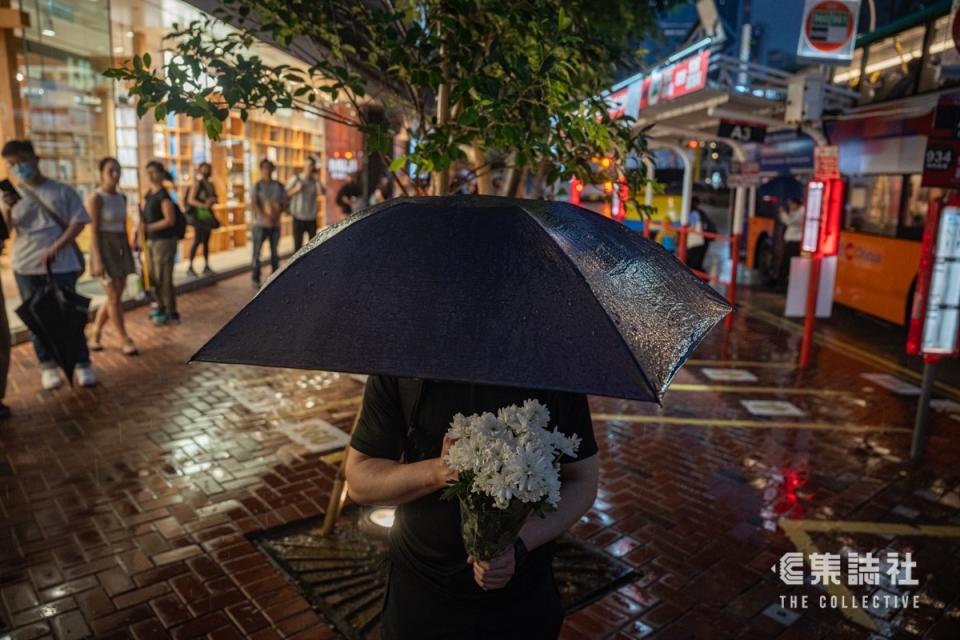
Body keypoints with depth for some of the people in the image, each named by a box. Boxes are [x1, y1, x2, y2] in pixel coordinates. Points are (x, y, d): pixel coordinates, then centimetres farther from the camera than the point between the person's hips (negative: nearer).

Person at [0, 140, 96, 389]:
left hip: (61, 264, -2)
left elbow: (78, 222, -3)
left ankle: (82, 363, 8)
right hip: (25, 266, 3)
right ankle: (48, 366, 16)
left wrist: (55, 248, -12)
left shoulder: (62, 190, 1)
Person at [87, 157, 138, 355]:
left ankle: (94, 337, 23)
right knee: (115, 297, -5)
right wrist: (97, 260, -20)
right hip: (104, 249, -8)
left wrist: (129, 254, 15)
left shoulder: (122, 197, 10)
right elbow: (93, 231, -15)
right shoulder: (95, 198, -12)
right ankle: (126, 341, 4)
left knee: (115, 297, 10)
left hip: (121, 249, 8)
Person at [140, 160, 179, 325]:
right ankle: (161, 308, 30)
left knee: (164, 279, -3)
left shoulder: (163, 195, -13)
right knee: (154, 277, 15)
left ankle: (172, 314, 7)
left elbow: (170, 220, -21)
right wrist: (141, 227, 4)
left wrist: (148, 227, -20)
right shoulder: (149, 194, 11)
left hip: (164, 241, -8)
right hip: (152, 241, 8)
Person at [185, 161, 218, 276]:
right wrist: (203, 205, -25)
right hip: (198, 214, -7)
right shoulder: (197, 183, -6)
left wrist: (212, 200, -6)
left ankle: (206, 266, 13)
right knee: (198, 240, -12)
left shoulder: (211, 185, 14)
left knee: (206, 241, 8)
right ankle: (190, 267, -8)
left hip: (208, 215, 7)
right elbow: (190, 200, -13)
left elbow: (215, 198, 17)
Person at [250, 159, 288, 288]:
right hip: (260, 224, -3)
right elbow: (253, 203, -9)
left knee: (274, 252, 10)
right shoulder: (258, 185, -2)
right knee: (257, 252, -2)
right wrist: (265, 217, -19)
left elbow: (284, 203, 7)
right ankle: (256, 279, 6)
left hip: (275, 224, 3)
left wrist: (277, 214, -10)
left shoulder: (279, 186, 7)